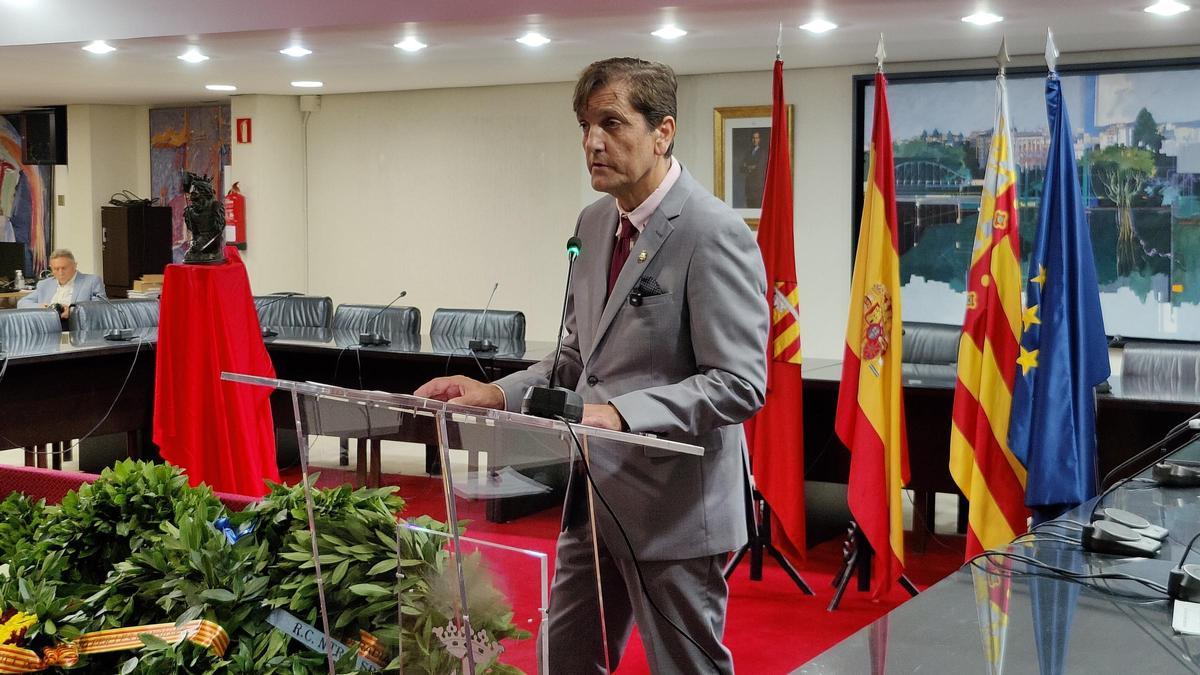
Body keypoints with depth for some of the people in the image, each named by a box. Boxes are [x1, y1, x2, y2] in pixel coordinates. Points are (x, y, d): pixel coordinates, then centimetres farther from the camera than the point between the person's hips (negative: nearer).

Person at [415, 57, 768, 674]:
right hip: (594, 495, 8)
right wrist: (499, 393, 1)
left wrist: (619, 413, -30)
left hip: (672, 506, -8)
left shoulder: (714, 235, -17)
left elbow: (738, 384, -21)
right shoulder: (595, 223, 9)